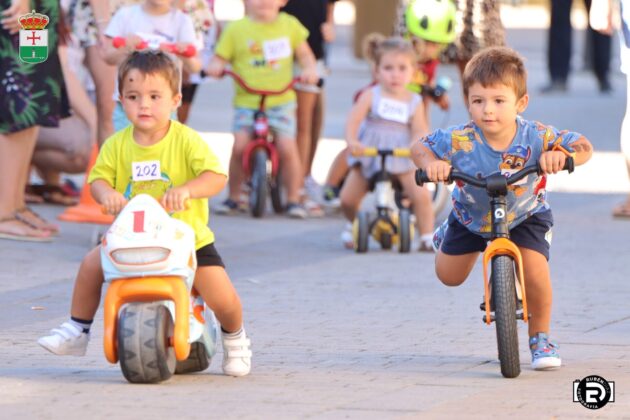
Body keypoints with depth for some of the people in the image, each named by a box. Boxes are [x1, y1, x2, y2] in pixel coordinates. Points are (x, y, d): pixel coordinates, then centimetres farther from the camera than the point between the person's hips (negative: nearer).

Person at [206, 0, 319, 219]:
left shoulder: (289, 25, 7)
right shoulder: (237, 29, 1)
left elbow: (304, 54, 15)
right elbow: (220, 58, 3)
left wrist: (309, 70, -5)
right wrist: (215, 67, -19)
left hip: (281, 101, 1)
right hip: (247, 101, -1)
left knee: (287, 148, -11)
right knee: (239, 147, -16)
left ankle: (293, 200, 6)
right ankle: (233, 197, 5)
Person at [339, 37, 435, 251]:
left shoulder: (414, 102, 1)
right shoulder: (371, 96, -4)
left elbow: (419, 130, -8)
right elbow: (354, 119, -16)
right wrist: (351, 140, -35)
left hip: (402, 159, 0)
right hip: (368, 156, 0)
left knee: (421, 195, -20)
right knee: (348, 199, -3)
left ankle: (427, 237, -5)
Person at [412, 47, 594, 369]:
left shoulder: (535, 137, -35)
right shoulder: (459, 141, -34)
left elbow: (583, 147, -31)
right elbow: (420, 147, -21)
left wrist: (561, 155, -53)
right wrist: (430, 163, -44)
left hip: (525, 217, -2)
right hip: (471, 215, 2)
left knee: (535, 273, -21)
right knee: (449, 276, 15)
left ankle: (540, 337, 5)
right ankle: (447, 237, 53)